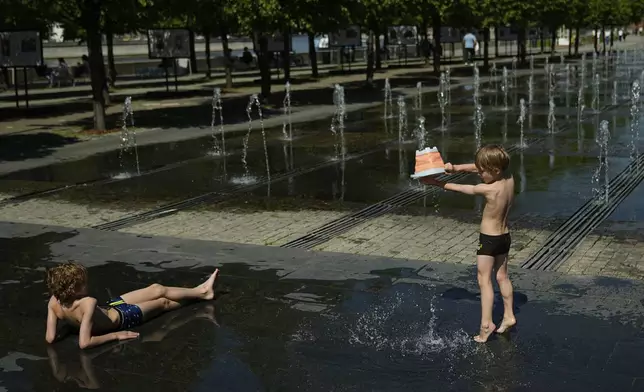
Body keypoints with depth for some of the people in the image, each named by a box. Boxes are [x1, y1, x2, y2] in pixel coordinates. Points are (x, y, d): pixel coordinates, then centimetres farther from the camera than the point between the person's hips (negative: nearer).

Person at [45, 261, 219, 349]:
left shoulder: (54, 302, -26)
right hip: (119, 317, -7)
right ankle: (200, 293, 44)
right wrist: (115, 335, -34)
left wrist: (70, 327, -5)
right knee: (163, 302, 17)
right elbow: (85, 343, -46)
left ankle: (199, 291, 41)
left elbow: (50, 338, -23)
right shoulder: (87, 303, -44)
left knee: (156, 288, 19)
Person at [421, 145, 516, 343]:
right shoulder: (509, 177, -6)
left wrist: (436, 183, -3)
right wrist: (456, 168, -7)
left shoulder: (489, 189, -26)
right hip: (505, 236, 8)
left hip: (489, 239, -8)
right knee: (502, 276, 19)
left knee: (484, 280, -1)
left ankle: (486, 323, -4)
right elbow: (478, 168, 2)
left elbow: (461, 188, -14)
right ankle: (508, 316, 27)